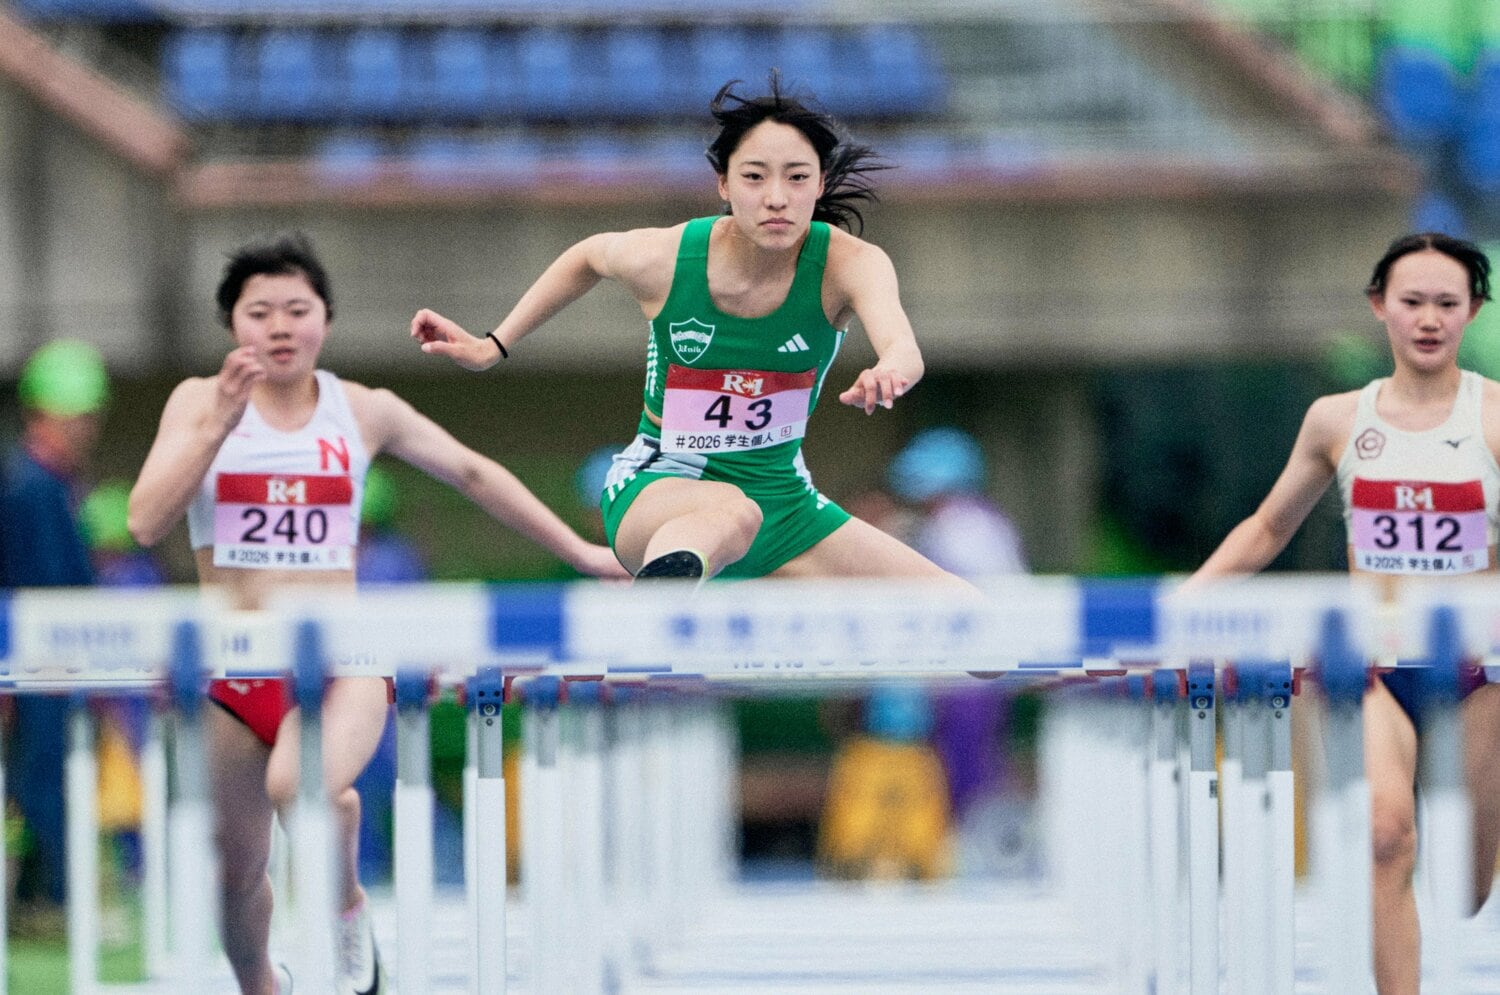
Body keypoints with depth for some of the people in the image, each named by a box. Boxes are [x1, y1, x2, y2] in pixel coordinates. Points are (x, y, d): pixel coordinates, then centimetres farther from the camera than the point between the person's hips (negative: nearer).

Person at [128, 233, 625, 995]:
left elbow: (473, 475, 19)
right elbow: (147, 523, -11)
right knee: (236, 869, 10)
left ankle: (347, 910, -2)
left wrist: (580, 552, 24)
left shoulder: (365, 412, 4)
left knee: (303, 787, -34)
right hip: (230, 667, 1)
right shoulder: (200, 402, 1)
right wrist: (220, 422, -20)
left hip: (339, 660, -1)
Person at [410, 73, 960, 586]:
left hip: (782, 500, 4)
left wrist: (889, 372, -65)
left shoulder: (849, 264, -18)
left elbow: (903, 345, -41)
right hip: (656, 489, -4)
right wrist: (493, 347, 12)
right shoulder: (661, 258, -17)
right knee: (732, 513, -44)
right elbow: (589, 255, 9)